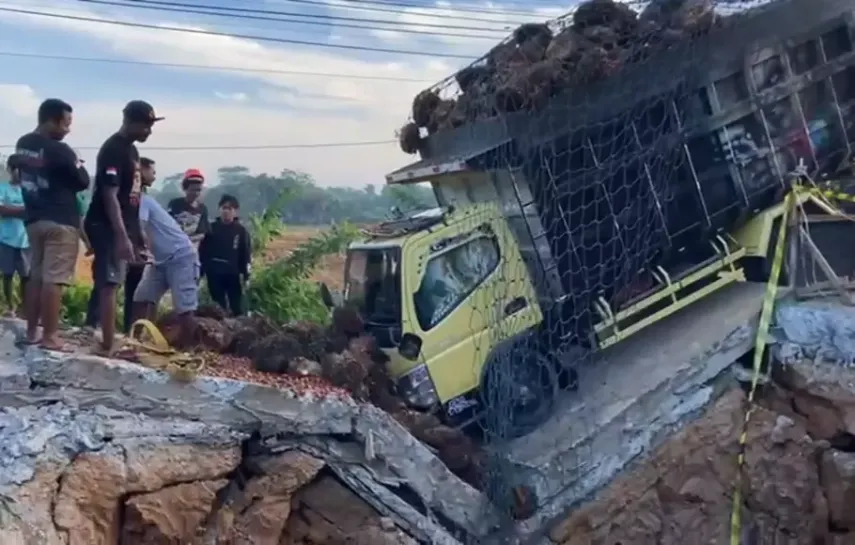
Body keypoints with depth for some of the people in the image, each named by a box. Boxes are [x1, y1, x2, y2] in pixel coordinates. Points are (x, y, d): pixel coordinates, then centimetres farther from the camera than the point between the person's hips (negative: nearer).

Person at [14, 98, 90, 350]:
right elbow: (83, 182, -8)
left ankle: (31, 332, 17)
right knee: (53, 279, -6)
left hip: (33, 218, 8)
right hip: (60, 221, -8)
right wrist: (77, 165, 10)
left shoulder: (22, 145, 9)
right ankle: (49, 337, -5)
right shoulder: (59, 151, -16)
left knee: (36, 275, 13)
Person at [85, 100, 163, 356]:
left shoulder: (131, 150, 14)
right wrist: (122, 237, -27)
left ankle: (109, 341, 17)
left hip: (122, 227, 9)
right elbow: (109, 195, -22)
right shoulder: (113, 150, -15)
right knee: (109, 284, -9)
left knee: (109, 283, 12)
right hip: (108, 228, -9)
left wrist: (137, 233, 21)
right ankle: (108, 346, -7)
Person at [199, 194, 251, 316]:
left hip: (233, 274, -1)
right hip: (214, 274, 1)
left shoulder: (241, 231, 1)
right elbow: (202, 251, 4)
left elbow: (246, 255, 0)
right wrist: (199, 272, 0)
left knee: (237, 308, 3)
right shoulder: (211, 228, 3)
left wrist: (246, 276, -5)